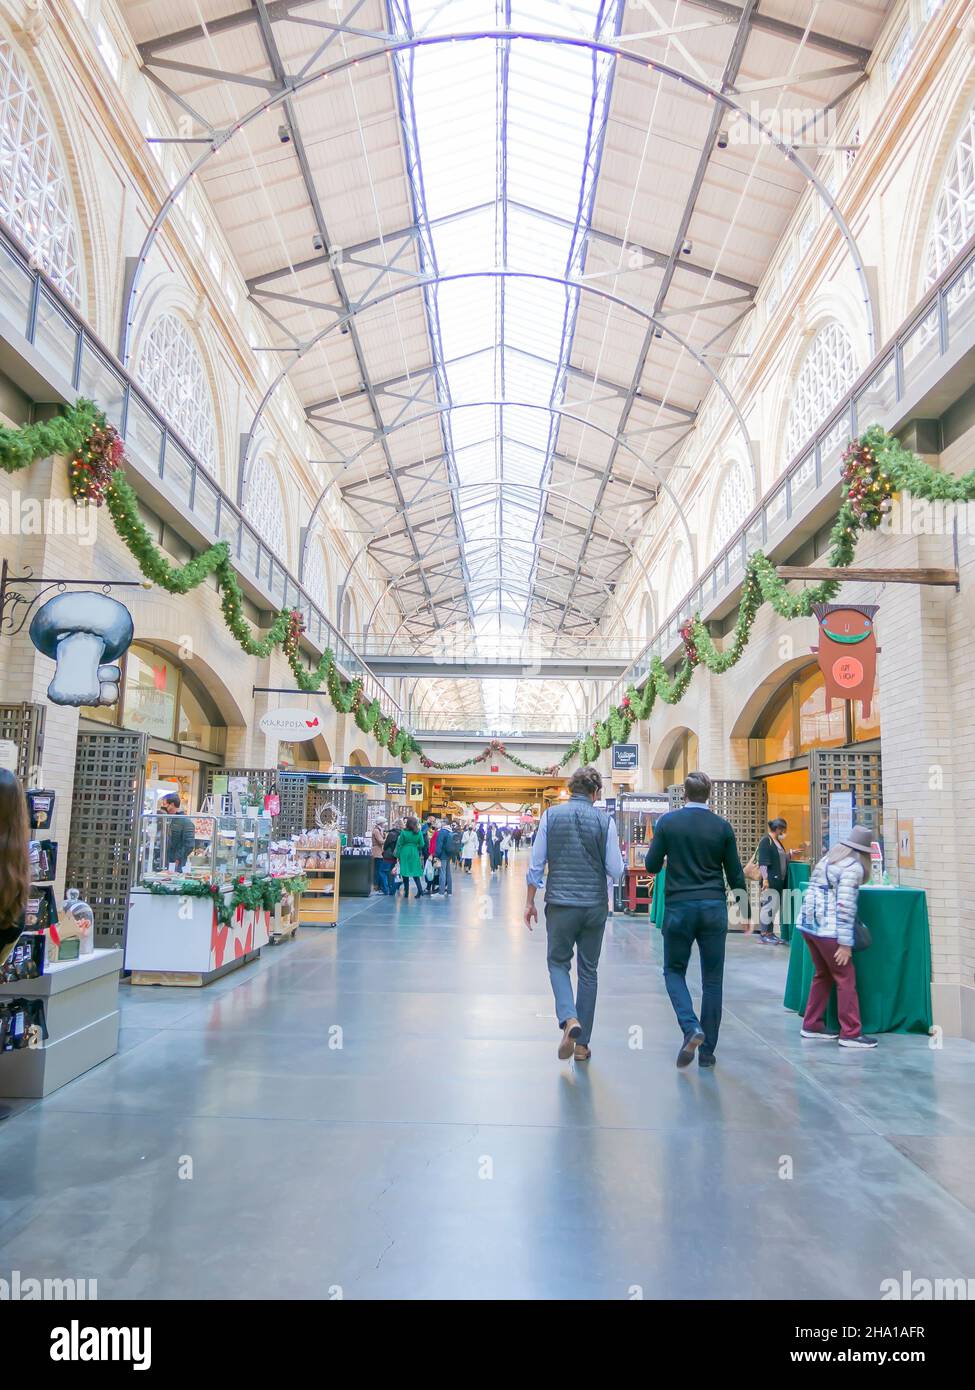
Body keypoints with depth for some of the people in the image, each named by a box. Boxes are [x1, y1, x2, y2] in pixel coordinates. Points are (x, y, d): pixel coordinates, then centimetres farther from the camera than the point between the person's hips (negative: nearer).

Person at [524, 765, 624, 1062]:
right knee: (588, 971, 13)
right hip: (595, 906, 0)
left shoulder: (551, 815, -2)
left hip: (560, 903, 0)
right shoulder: (605, 820, -4)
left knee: (559, 963, 14)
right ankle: (582, 1043, 17)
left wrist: (530, 902, 7)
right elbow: (615, 870, -5)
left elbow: (537, 862, -1)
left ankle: (569, 1019, -12)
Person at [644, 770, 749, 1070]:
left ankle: (692, 1028, -10)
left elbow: (652, 866, -1)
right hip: (714, 909, 2)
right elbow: (735, 874, 4)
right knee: (712, 980, 10)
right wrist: (744, 909, 18)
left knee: (674, 971, 13)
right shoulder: (722, 826, 0)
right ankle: (707, 1051, 12)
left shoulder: (668, 822, -3)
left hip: (679, 907, -1)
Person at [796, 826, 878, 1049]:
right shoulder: (853, 867, -9)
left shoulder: (828, 858, 16)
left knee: (822, 975, 18)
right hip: (827, 929, -8)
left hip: (807, 923, 8)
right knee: (846, 978, 1)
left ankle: (811, 1026, 23)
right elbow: (845, 906, -15)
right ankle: (850, 1033, 4)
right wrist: (845, 943, -15)